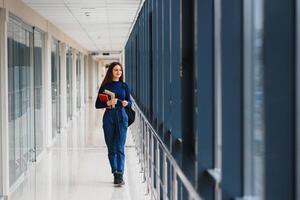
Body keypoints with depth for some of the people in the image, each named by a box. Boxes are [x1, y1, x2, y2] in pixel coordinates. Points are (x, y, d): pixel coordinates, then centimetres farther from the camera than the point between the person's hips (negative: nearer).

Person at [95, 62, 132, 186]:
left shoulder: (124, 86, 6)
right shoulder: (105, 86, 3)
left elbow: (130, 103, 12)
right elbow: (97, 105, 3)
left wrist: (126, 103, -10)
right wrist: (108, 103, -14)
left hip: (121, 117, 0)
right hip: (109, 117, 1)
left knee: (120, 147, -9)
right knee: (111, 148, 5)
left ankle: (120, 175, -15)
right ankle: (115, 174, 14)